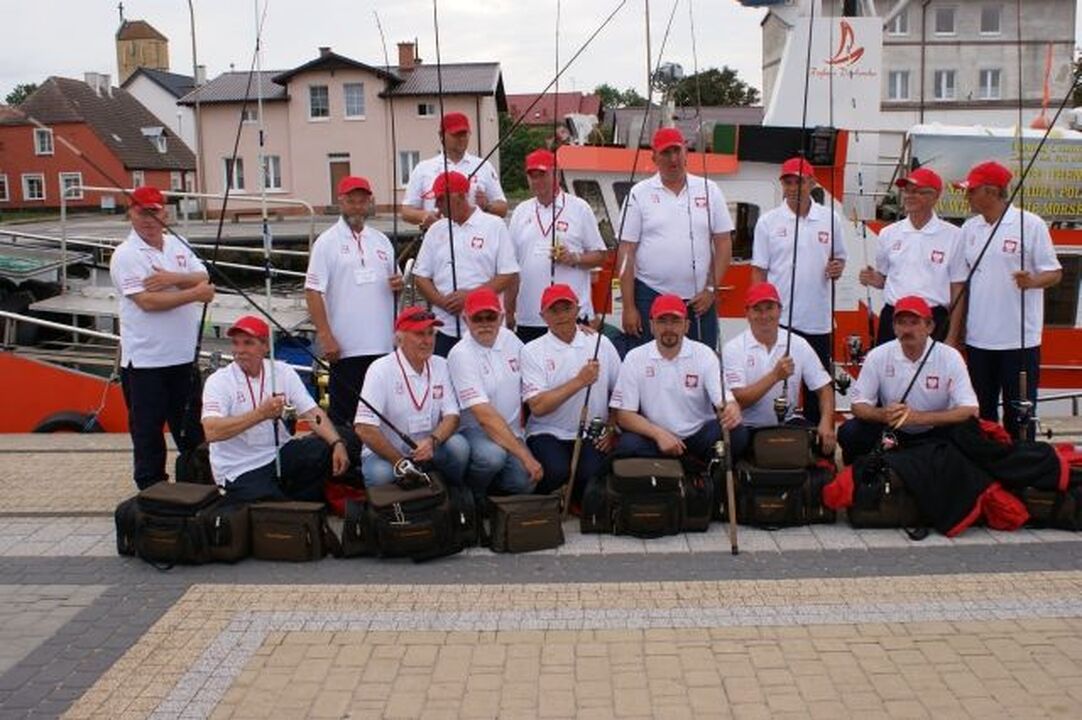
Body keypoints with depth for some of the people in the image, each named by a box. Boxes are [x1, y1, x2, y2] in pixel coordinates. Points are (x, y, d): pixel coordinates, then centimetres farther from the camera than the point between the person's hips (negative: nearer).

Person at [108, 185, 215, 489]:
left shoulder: (178, 245, 9)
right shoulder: (126, 255, -10)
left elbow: (203, 278, -2)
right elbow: (148, 301, -21)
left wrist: (172, 278, -20)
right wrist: (194, 293, -16)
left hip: (183, 355, 6)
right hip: (144, 361, -6)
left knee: (191, 428, 16)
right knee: (148, 431, 5)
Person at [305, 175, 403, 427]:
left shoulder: (381, 240, 14)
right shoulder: (327, 242, -2)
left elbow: (394, 281, 22)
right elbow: (313, 292, -7)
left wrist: (399, 284, -3)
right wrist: (325, 337, -14)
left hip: (384, 344, 5)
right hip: (345, 347, -5)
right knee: (343, 411, 1)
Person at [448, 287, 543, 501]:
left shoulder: (509, 338, 4)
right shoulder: (460, 355, -15)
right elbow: (485, 416, -22)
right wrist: (524, 455, -25)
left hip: (511, 431, 5)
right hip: (475, 430, -5)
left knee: (525, 482, -20)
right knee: (492, 455, -36)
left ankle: (490, 484, 13)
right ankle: (471, 495, -5)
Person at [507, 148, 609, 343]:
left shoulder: (579, 208, 3)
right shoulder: (521, 212, 13)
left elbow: (600, 255, 3)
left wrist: (574, 259, -16)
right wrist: (509, 312, 10)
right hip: (528, 318, 4)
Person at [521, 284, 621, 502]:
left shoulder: (601, 343, 7)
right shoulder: (532, 351, -2)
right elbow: (537, 406, -13)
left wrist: (613, 428, 2)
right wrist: (580, 382, -18)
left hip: (592, 434, 2)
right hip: (548, 434, -2)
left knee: (591, 472, -27)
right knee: (556, 470, -31)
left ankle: (579, 501, 10)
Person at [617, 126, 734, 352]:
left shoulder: (709, 190, 7)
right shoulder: (639, 194, 2)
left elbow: (723, 243, 7)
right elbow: (626, 252, -1)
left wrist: (711, 289, -3)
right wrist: (629, 307, -6)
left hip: (699, 300, 2)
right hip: (650, 297, -1)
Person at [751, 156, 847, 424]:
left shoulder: (830, 218, 5)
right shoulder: (768, 221, 0)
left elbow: (839, 258, 14)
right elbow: (759, 271, 1)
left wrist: (838, 268, -9)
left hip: (818, 320, 2)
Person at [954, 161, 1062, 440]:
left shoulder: (1030, 224, -7)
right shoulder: (969, 228, 9)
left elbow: (1054, 273, -4)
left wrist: (1032, 281, -27)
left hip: (1019, 339, -5)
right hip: (978, 337, 5)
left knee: (1018, 413, 2)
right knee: (982, 411, 13)